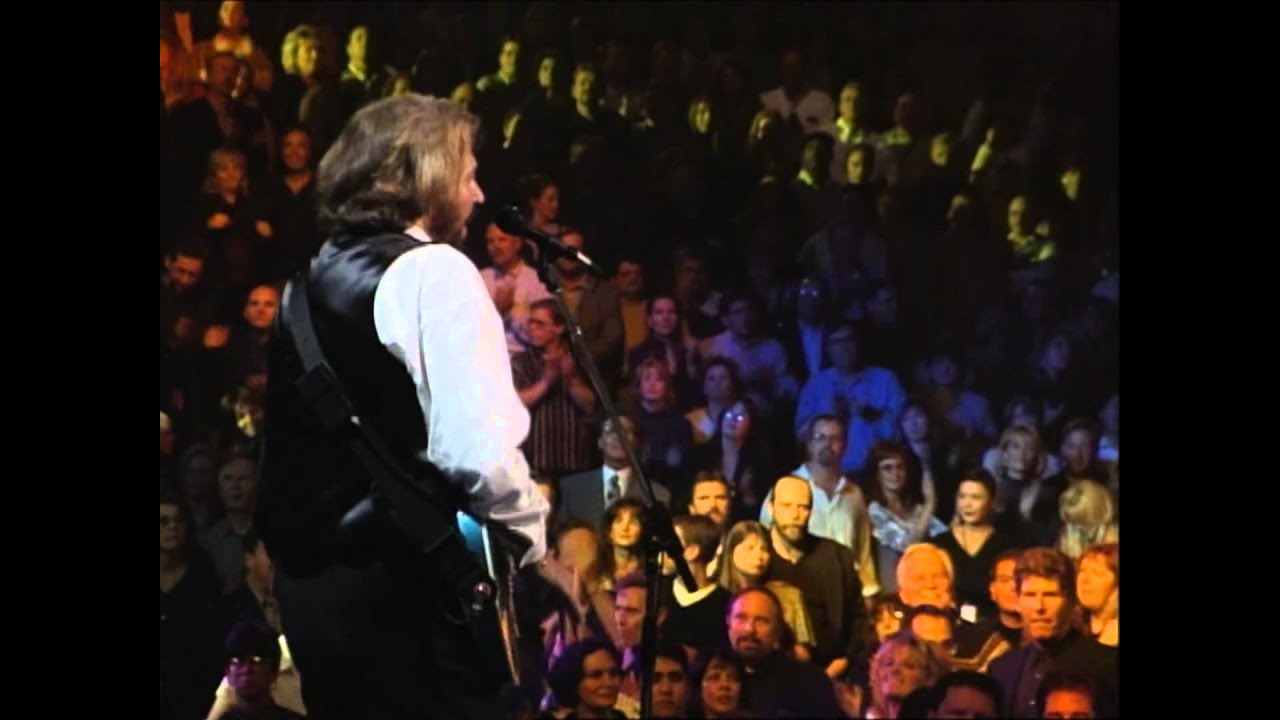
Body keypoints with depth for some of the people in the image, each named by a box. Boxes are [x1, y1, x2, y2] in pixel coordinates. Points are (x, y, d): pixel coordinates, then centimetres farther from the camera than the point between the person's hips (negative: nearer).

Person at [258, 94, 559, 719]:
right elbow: (479, 451, -21)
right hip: (405, 584, -9)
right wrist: (533, 543, -5)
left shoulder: (312, 280, 16)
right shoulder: (432, 270, -11)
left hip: (308, 577, 9)